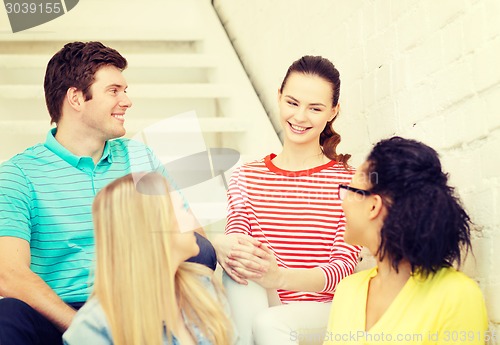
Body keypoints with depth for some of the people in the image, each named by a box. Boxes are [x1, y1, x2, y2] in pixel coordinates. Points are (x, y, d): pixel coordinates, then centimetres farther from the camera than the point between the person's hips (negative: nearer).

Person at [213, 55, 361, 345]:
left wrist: (280, 277, -31)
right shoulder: (246, 178, 12)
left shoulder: (348, 181, 2)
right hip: (263, 305, 3)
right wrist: (221, 246, -31)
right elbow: (236, 238, -2)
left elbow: (345, 264, -10)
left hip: (324, 309, -3)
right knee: (238, 267, -30)